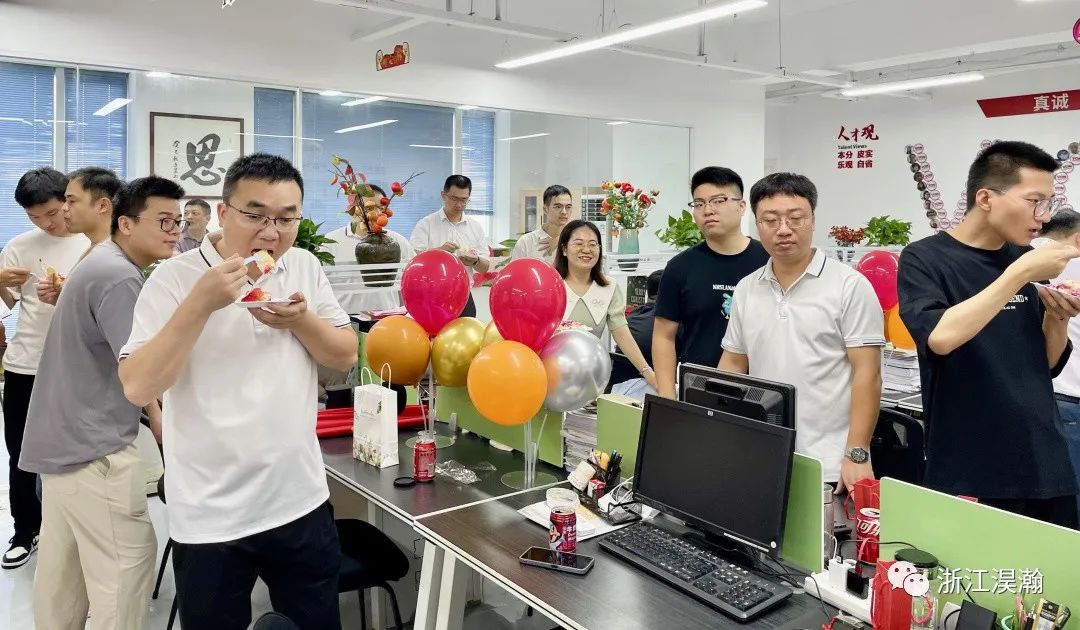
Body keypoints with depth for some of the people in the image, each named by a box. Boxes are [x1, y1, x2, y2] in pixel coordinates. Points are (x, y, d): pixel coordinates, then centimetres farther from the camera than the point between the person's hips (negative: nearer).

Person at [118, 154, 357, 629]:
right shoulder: (175, 277, -10)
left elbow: (346, 357, 4)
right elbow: (137, 388, -17)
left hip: (302, 503, 4)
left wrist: (301, 320, -15)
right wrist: (201, 304, -26)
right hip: (210, 518, -3)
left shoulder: (305, 267, 1)